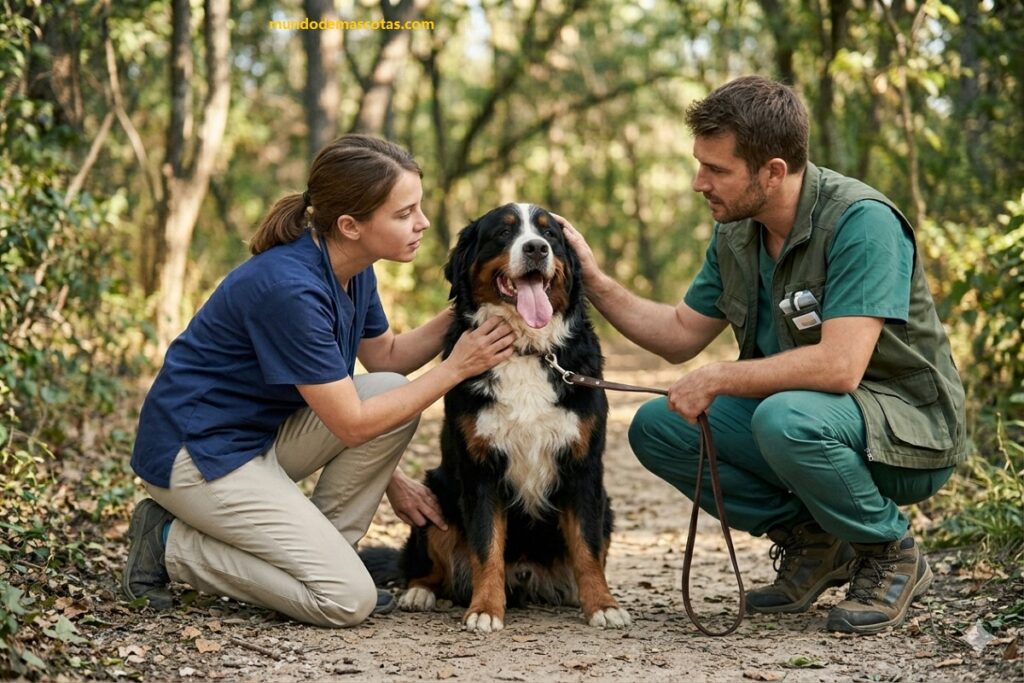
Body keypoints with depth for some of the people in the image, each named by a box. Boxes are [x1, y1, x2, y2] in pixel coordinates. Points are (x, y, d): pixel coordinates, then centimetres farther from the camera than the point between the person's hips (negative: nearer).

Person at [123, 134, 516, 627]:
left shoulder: (353, 270, -1)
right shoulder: (289, 288, -28)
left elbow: (386, 357, 13)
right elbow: (352, 424, -23)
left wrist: (457, 318, -3)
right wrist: (456, 368, -18)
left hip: (263, 434, 9)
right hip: (196, 452, -9)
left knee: (391, 390, -8)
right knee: (347, 601, -14)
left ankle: (317, 555, 3)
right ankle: (173, 546, -1)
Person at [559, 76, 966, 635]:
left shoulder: (861, 222, -24)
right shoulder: (735, 233, 1)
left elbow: (838, 366, -33)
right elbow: (681, 335, 12)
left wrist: (717, 379, -23)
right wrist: (594, 281, 0)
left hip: (907, 429, -8)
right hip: (802, 412, 8)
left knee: (786, 417, -36)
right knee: (656, 427, -5)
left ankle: (891, 554, -9)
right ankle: (809, 539, 7)